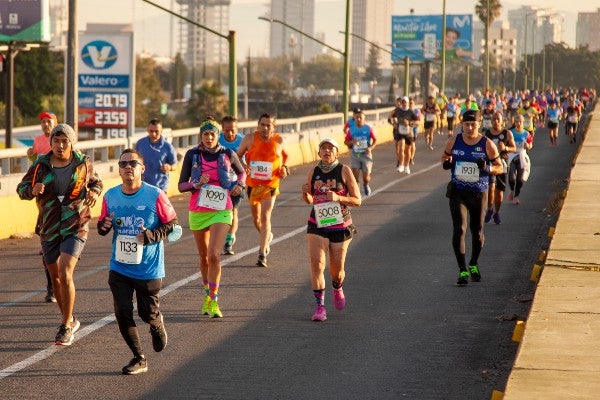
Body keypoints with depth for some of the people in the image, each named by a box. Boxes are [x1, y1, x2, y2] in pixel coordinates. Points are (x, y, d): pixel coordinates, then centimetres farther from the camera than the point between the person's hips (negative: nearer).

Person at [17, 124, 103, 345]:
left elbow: (96, 181, 16)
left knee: (65, 274, -18)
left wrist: (94, 192, -7)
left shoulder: (83, 163, -3)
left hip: (75, 227, -3)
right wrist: (32, 190, -19)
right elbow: (21, 188, 4)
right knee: (55, 277, 14)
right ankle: (70, 320, 35)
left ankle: (66, 327, -6)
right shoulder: (40, 165, -4)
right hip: (49, 229, 3)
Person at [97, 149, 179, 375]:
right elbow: (102, 226, 13)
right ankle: (139, 359, 9)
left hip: (149, 269, -3)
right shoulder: (110, 196, 1)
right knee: (122, 313, -5)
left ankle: (157, 325, 42)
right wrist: (103, 226, -12)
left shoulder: (155, 196, -10)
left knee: (148, 313, 4)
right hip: (119, 268, 3)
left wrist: (151, 235, -21)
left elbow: (172, 225, -4)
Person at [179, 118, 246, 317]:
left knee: (214, 256, -15)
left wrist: (240, 184, -1)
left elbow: (242, 172, 19)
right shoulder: (192, 155, -1)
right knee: (204, 256, 14)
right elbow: (181, 186, 1)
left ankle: (214, 301, -8)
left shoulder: (228, 154, -1)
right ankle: (208, 293, 35)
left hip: (221, 211, -2)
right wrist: (197, 184, -18)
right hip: (198, 211, 2)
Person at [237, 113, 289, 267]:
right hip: (252, 184, 2)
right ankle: (267, 237, 46)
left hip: (270, 184, -2)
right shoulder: (249, 139, -7)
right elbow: (238, 156, 4)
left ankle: (263, 254, -14)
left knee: (265, 217, -14)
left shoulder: (279, 140, -5)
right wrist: (243, 165, -17)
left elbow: (286, 155, 15)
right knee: (256, 218, 14)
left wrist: (284, 167, -4)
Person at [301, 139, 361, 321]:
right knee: (316, 263, -16)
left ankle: (337, 289, 43)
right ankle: (320, 306, -12)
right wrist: (305, 193, -9)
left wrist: (338, 198, -22)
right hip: (317, 225, 1)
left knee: (337, 270, 8)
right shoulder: (313, 173, 1)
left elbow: (357, 200, -6)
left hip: (340, 226, -1)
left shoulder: (344, 171, -7)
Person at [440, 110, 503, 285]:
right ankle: (462, 271, -11)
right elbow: (445, 157, 15)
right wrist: (446, 163, -9)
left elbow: (499, 167, 1)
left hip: (479, 192, 0)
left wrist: (487, 168, -20)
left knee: (477, 230, 12)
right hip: (457, 191, 0)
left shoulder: (487, 144, -7)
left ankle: (474, 265, 37)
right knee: (459, 229, -13)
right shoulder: (453, 141, -2)